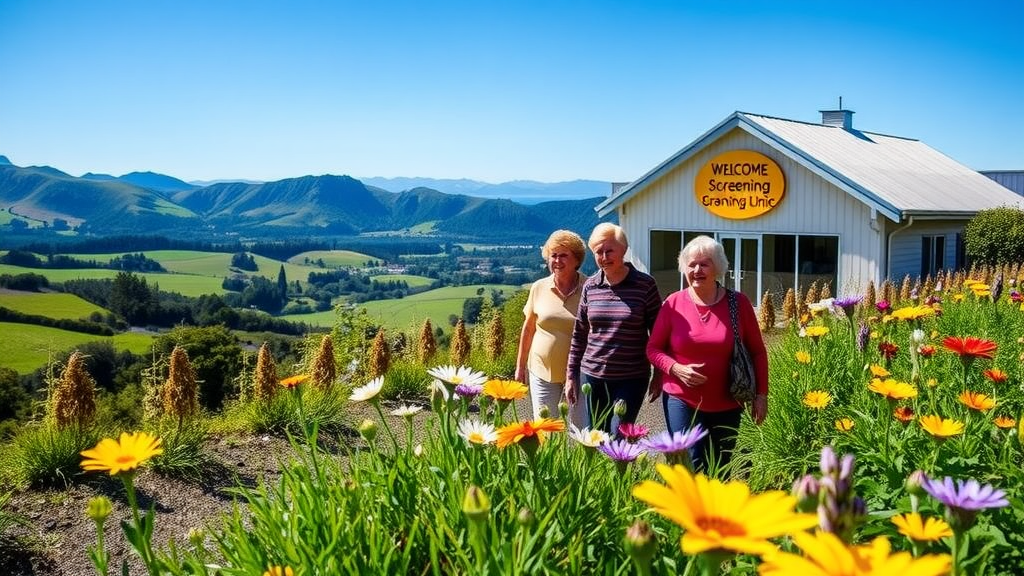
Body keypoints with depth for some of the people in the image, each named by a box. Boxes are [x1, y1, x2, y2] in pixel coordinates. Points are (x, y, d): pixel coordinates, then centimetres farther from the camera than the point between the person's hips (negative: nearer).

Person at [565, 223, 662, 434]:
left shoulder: (645, 285, -6)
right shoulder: (590, 286, 4)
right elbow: (579, 334, 10)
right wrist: (571, 375, 10)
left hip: (632, 378, -3)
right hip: (592, 376, 4)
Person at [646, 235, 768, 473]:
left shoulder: (738, 303, -2)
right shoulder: (674, 303, -4)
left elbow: (757, 352, 5)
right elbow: (653, 348, 2)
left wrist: (761, 394, 2)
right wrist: (676, 369, -15)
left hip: (727, 405, 2)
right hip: (681, 401, -1)